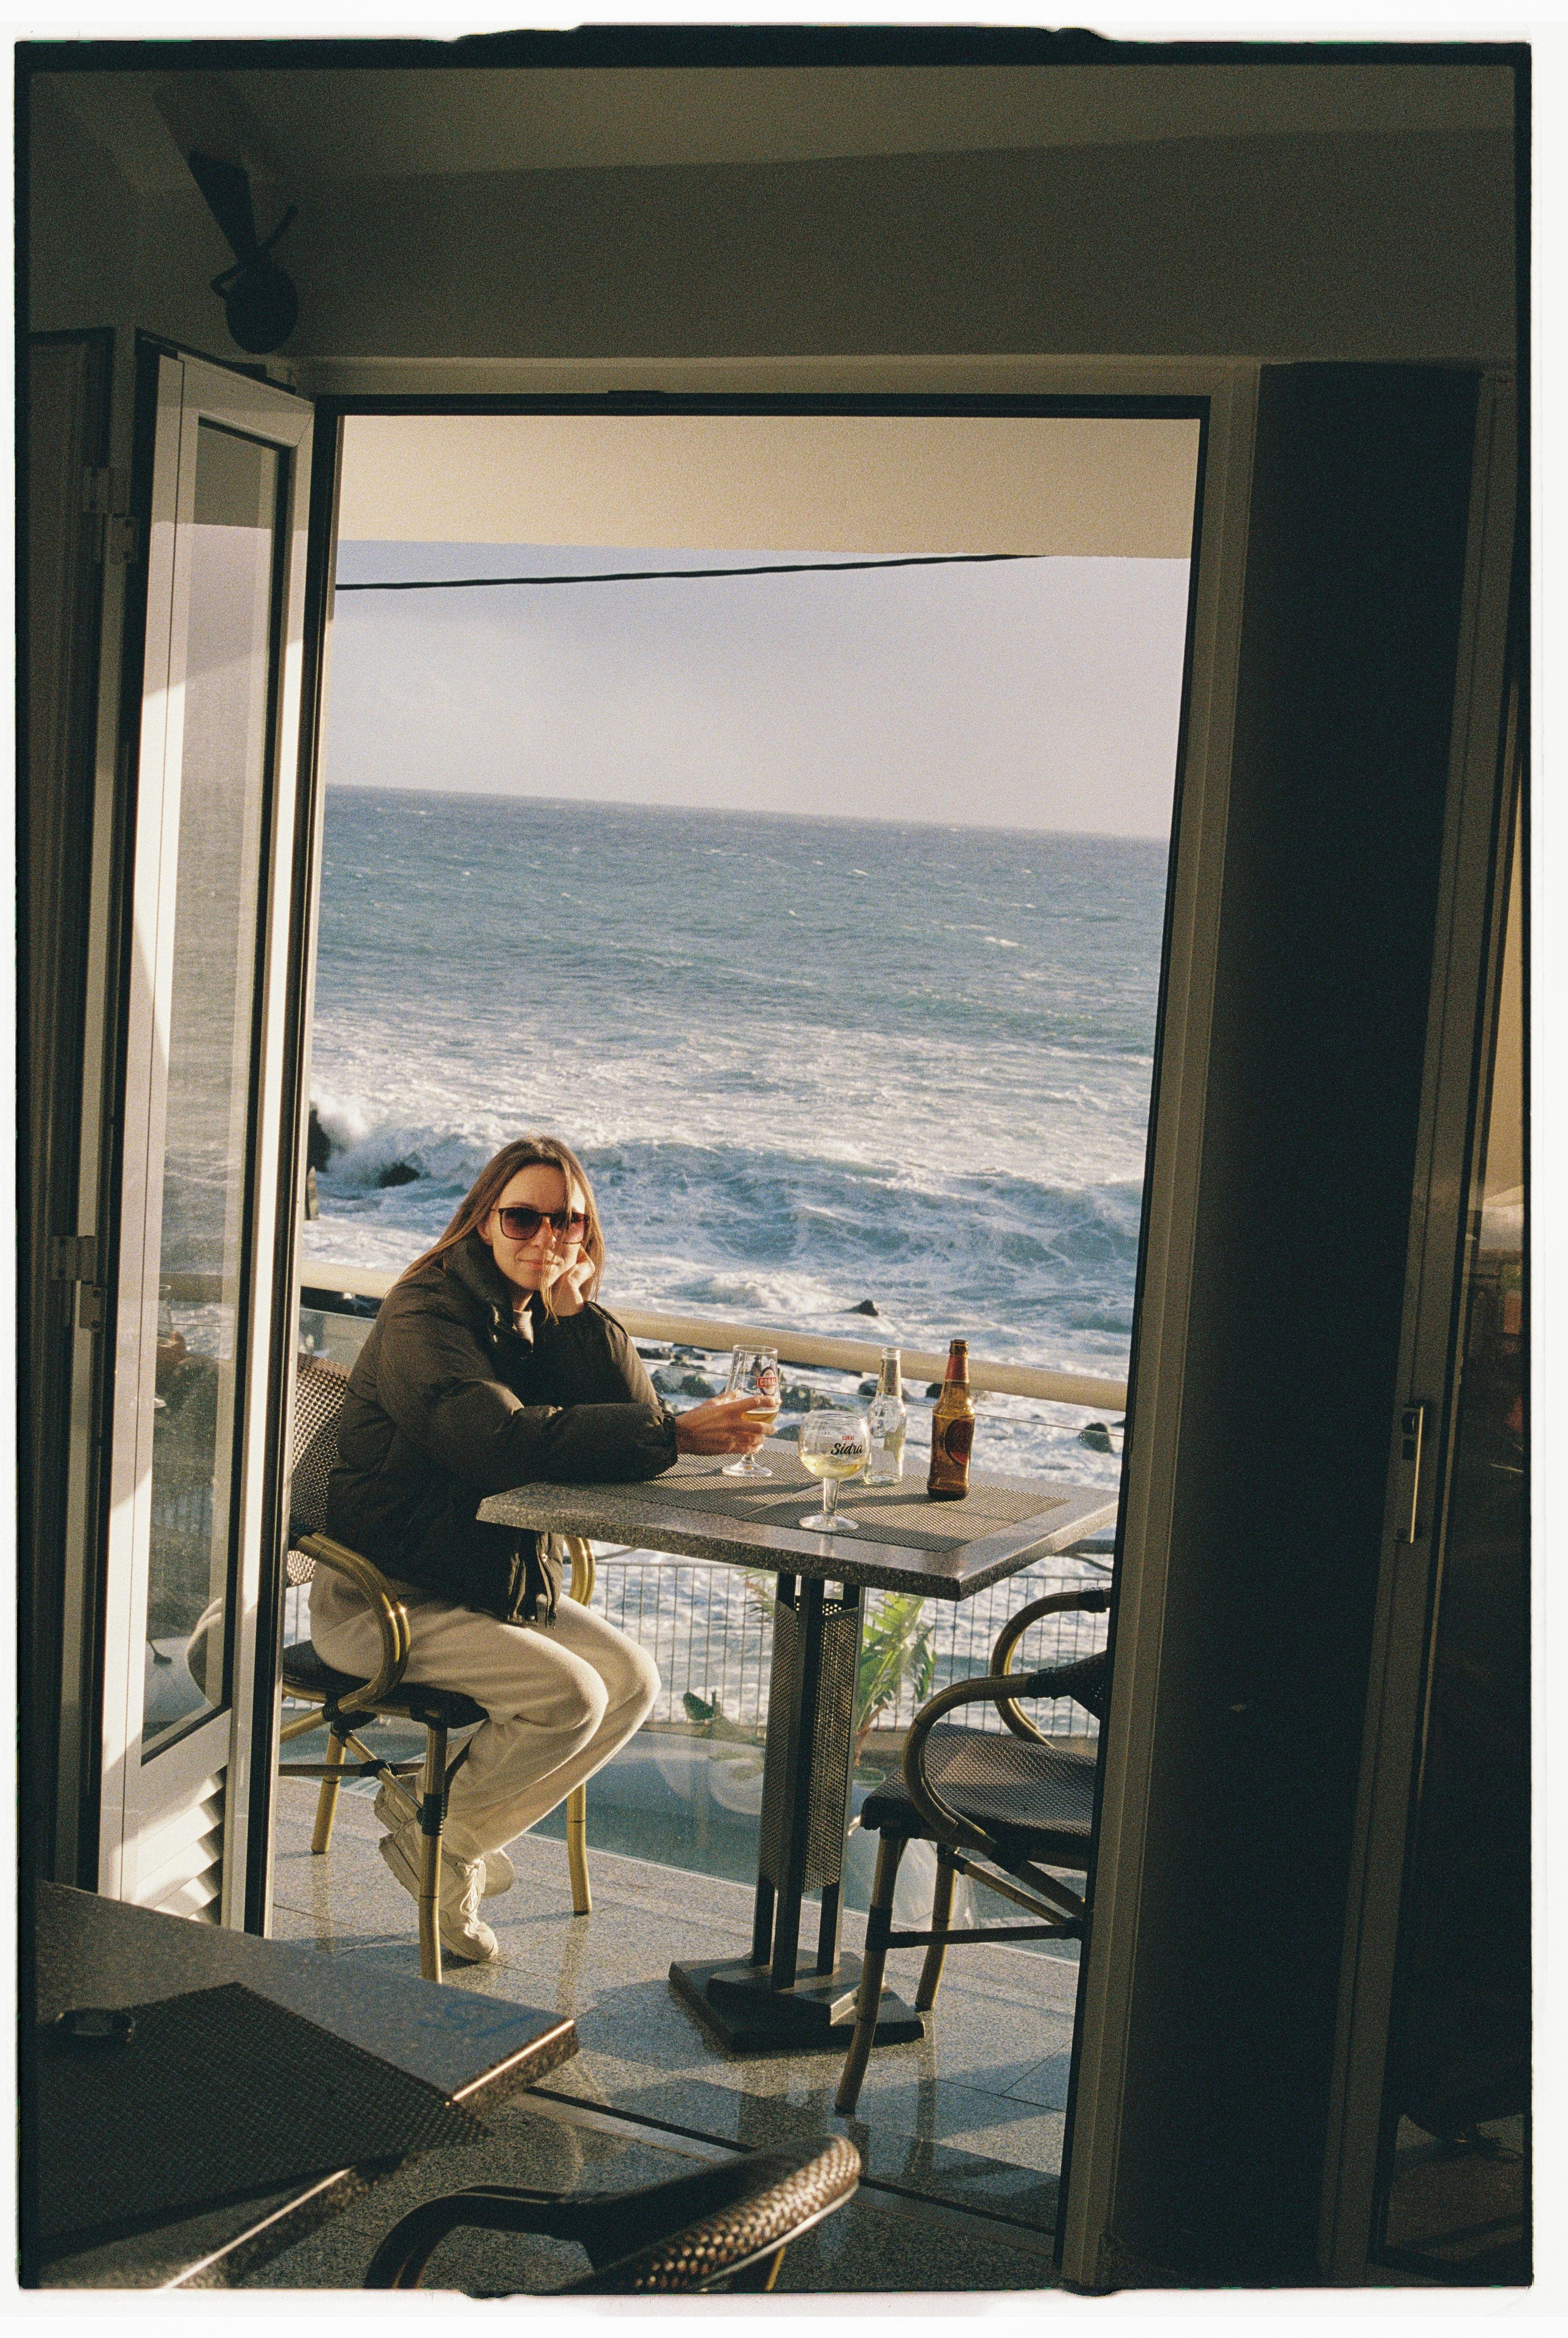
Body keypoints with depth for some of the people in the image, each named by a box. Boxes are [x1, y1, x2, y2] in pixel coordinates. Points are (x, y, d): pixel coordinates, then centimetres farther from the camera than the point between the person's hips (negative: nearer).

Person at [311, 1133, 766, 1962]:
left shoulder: (551, 1318, 6)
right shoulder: (426, 1313, -19)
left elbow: (630, 1421, -8)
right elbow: (504, 1441, -35)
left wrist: (579, 1307, -21)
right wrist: (678, 1435, -40)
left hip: (497, 1583, 8)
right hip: (381, 1597, -8)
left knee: (632, 1678, -2)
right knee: (568, 1696, -21)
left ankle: (457, 1827, 11)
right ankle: (435, 1840, 4)